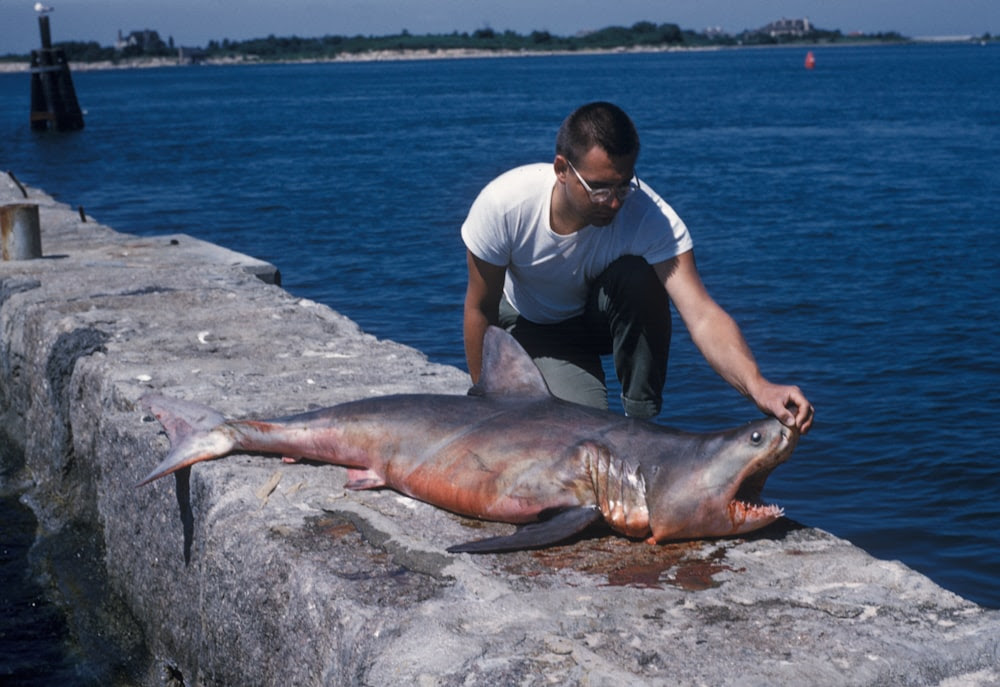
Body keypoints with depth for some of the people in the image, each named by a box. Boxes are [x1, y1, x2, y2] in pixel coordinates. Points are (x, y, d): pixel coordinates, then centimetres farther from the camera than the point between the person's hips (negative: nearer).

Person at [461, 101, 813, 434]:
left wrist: (758, 387, -61)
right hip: (531, 327, 0)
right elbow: (481, 308, -17)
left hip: (606, 315, 1)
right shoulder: (504, 204, -32)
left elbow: (701, 315, -44)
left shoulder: (651, 217, -34)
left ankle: (642, 422, -15)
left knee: (638, 276, -35)